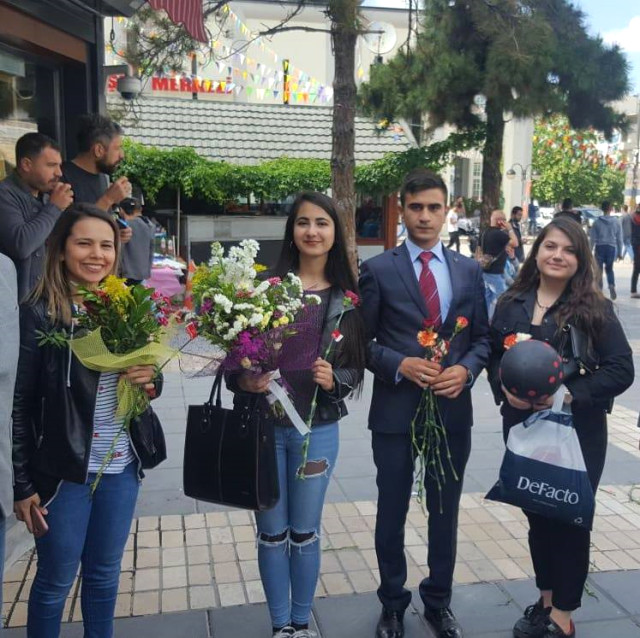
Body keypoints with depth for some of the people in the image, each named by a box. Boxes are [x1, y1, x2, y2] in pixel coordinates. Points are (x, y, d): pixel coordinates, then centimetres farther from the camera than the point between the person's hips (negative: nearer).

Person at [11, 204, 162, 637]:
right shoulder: (38, 314, -11)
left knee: (105, 573, 19)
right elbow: (20, 404, -10)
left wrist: (151, 381, -10)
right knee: (55, 579, 12)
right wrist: (23, 484, -9)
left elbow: (147, 375, 14)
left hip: (122, 467, 5)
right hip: (63, 470, -4)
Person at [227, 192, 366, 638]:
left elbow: (356, 369, 2)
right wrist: (244, 381, -20)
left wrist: (334, 379, -17)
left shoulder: (347, 298, -1)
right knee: (272, 533, 13)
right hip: (263, 425, 0)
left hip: (318, 429, 1)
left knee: (305, 533, 15)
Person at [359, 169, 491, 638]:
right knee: (392, 512, 13)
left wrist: (466, 370, -12)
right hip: (395, 410, -2)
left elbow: (482, 337, 7)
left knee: (446, 512, 17)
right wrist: (400, 364, -19)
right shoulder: (378, 270, -5)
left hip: (453, 409, 3)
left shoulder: (470, 270, 5)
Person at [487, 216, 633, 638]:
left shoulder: (594, 309, -8)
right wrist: (504, 389, -10)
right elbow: (494, 357, 9)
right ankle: (546, 599, 38)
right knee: (537, 514, 17)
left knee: (569, 517, 8)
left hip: (576, 431, -3)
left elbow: (621, 369, -11)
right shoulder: (512, 304, 2)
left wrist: (569, 394, -21)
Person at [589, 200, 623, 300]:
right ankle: (612, 285, -7)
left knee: (599, 270, 9)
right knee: (609, 269, 16)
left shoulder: (597, 222, -4)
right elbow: (619, 238, 4)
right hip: (612, 247, 2)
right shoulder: (616, 222, 1)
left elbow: (592, 238, -4)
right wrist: (620, 252, 10)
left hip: (600, 247, -2)